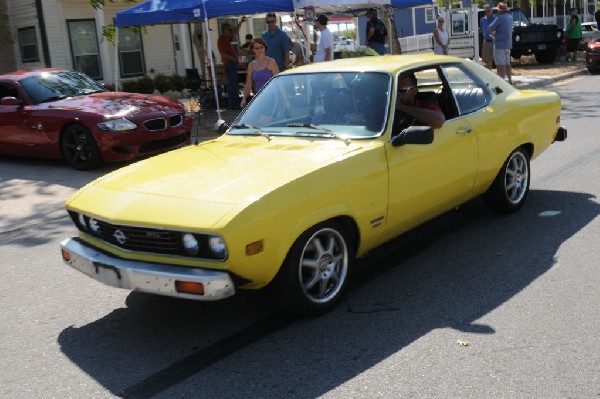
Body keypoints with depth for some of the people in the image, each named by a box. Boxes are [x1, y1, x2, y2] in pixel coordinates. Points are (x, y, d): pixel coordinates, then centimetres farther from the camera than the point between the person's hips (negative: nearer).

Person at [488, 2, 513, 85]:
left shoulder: (499, 18, -15)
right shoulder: (510, 18, 13)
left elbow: (489, 29, -16)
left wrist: (492, 33, 5)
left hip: (500, 45, -9)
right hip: (508, 44, 9)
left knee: (501, 64, -9)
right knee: (507, 63, 16)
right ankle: (510, 80, 20)